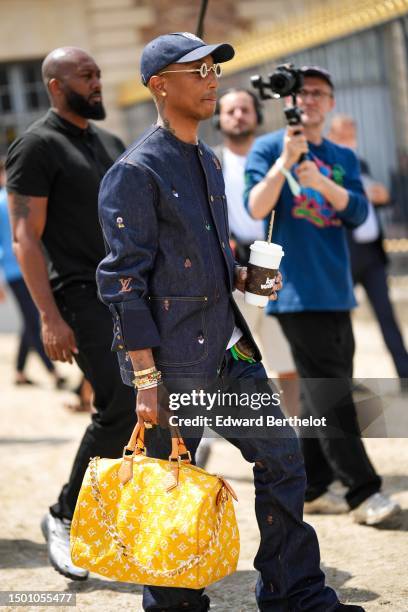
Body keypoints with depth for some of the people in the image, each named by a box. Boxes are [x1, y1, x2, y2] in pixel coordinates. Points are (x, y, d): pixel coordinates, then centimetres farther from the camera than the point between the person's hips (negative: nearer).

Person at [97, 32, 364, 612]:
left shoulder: (209, 162, 14)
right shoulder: (136, 171, -13)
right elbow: (125, 281, -16)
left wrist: (240, 277, 5)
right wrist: (145, 381, -19)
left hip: (227, 346, 8)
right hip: (171, 361, -8)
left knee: (282, 457, 8)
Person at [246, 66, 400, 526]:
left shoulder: (343, 159, 16)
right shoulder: (269, 149, 1)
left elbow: (357, 213, 1)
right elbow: (256, 209, -11)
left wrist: (321, 182, -16)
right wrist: (286, 160, -22)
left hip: (335, 289, 6)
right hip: (295, 291, -6)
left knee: (325, 392, 8)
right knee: (330, 393, -10)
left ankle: (310, 488, 17)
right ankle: (363, 492, -12)